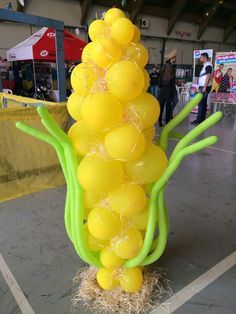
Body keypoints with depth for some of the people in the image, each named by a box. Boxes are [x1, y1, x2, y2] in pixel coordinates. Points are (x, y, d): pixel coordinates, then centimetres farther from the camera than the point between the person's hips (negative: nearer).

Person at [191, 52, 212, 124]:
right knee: (203, 103, 9)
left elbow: (208, 76, -18)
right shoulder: (205, 65, 19)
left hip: (205, 87, -10)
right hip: (202, 86, 10)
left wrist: (205, 87, -24)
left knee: (201, 103, -10)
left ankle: (199, 119, -10)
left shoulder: (208, 65, -10)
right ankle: (202, 119, 12)